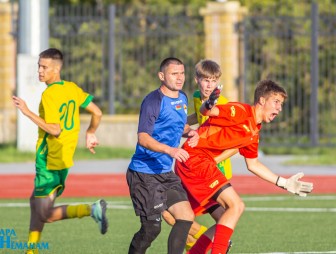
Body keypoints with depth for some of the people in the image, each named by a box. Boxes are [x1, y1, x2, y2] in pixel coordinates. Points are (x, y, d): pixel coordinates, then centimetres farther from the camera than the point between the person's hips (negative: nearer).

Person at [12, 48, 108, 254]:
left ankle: (92, 210, -20)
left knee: (47, 215, -5)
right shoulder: (72, 88, 5)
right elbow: (97, 113, 10)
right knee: (36, 202, 19)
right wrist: (91, 133, 27)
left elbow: (55, 130, -25)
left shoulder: (49, 95, -18)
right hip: (64, 159, 8)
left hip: (49, 162, -8)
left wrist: (28, 113, -23)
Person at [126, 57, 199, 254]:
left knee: (186, 216, -1)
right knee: (152, 228, -8)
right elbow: (143, 138, -22)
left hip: (166, 173, 8)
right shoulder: (153, 101, -15)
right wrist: (170, 150, -36)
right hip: (145, 173, -8)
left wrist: (190, 132, 5)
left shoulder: (182, 98, 11)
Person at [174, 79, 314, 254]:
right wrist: (208, 105, -49)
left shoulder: (254, 132, 15)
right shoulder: (241, 112, -13)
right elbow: (206, 112, -24)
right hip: (194, 158, -10)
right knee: (236, 205, -17)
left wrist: (283, 183, 25)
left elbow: (253, 164, 26)